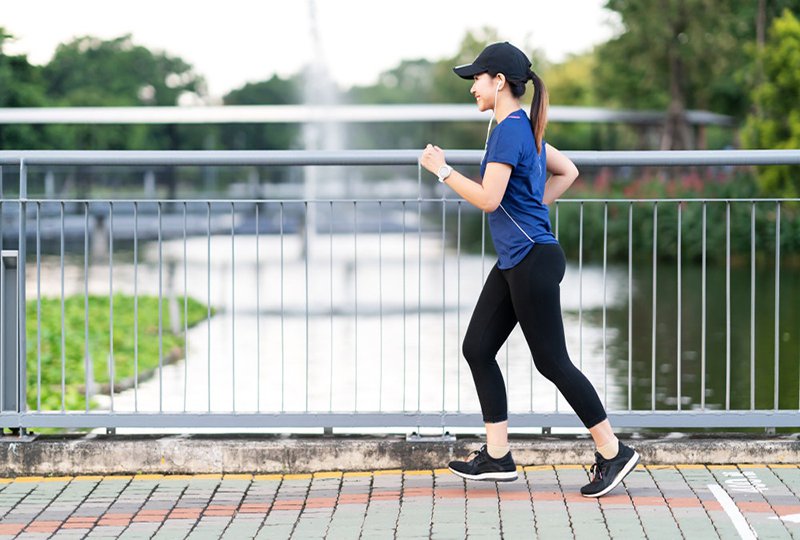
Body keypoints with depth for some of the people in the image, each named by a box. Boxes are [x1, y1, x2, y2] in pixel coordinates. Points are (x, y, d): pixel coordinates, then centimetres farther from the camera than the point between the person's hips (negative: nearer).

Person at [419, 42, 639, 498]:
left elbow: (488, 199, -21)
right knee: (477, 348, 9)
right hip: (513, 262, 10)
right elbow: (567, 172, 24)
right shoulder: (525, 128, 14)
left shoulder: (510, 131, -16)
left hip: (533, 260, -10)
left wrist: (443, 169, -10)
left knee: (552, 361, -5)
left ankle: (614, 452, 3)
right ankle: (497, 456, 13)